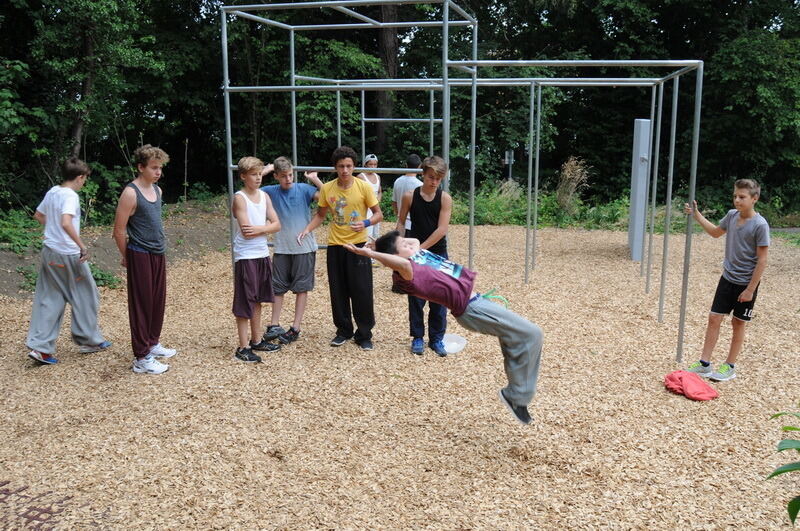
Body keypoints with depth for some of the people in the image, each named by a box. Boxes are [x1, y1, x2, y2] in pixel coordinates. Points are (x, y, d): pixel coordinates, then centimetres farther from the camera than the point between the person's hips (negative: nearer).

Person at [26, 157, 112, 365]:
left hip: (48, 252, 8)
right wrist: (82, 246, -27)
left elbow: (38, 215, 21)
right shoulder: (71, 196, -17)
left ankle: (40, 347, 9)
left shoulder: (52, 191, 8)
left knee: (48, 300, 11)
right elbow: (66, 223, -32)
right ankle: (89, 340, 21)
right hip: (68, 255, -8)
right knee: (85, 297, 9)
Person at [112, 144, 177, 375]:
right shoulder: (130, 193, -15)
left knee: (158, 301, 15)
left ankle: (153, 343, 32)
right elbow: (119, 230, -13)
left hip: (158, 254, 8)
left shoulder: (157, 190, 9)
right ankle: (142, 358, 6)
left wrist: (161, 245, 16)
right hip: (141, 255, -8)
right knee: (141, 304, -1)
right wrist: (127, 258, -2)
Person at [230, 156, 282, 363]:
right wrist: (266, 227, -6)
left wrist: (258, 229, -14)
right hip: (245, 257, -7)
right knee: (244, 303, -2)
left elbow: (277, 225, 2)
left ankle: (256, 340, 27)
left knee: (257, 300, 16)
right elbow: (246, 231, -19)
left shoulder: (264, 196, 8)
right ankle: (243, 348, 4)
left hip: (262, 255, 7)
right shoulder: (240, 198, -11)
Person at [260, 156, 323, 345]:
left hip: (304, 247, -3)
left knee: (301, 288, 5)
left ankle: (295, 328, 12)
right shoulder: (271, 192, 2)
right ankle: (274, 326, 20)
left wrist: (315, 179, -19)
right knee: (277, 287, 9)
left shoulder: (303, 189, -6)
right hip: (281, 249, 3)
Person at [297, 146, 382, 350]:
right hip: (335, 245, 3)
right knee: (338, 291, 9)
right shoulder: (327, 189, 1)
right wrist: (307, 229, -4)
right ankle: (343, 331, 25)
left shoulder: (363, 187, -7)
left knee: (362, 291, -1)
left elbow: (378, 214, -2)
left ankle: (364, 335, 13)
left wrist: (366, 223, -22)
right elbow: (321, 215, 13)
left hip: (358, 245, -3)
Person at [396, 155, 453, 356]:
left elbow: (442, 230, -13)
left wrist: (420, 248, -16)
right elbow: (401, 223, 3)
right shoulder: (409, 196, -5)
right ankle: (417, 337, 19)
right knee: (415, 297, 7)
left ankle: (436, 338, 19)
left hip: (437, 253, 0)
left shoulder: (445, 198, -7)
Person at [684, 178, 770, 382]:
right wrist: (696, 215, 14)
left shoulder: (760, 225, -19)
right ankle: (704, 364, 14)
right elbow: (716, 232, 21)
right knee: (714, 319, 6)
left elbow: (762, 260, -16)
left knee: (738, 324, 8)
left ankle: (729, 367, 22)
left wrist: (750, 289, -16)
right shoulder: (732, 215, 0)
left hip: (745, 284, -5)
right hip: (727, 279, 6)